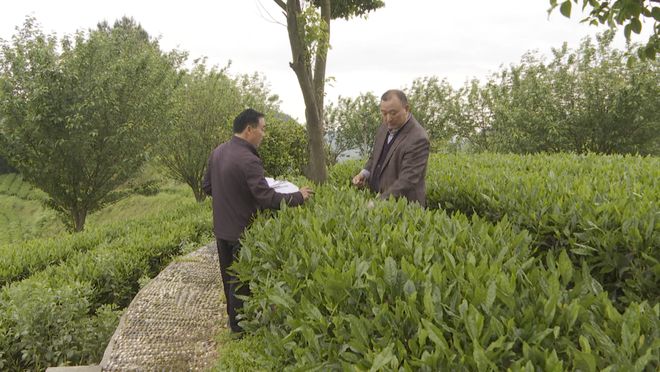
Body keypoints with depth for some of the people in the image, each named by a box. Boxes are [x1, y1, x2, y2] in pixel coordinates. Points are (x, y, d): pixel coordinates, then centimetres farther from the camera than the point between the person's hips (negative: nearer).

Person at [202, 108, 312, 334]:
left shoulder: (217, 152, 1)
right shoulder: (248, 160, -26)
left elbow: (207, 187, 10)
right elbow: (267, 198, -29)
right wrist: (299, 197, -19)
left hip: (221, 229, 8)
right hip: (241, 231, -8)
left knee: (229, 277, 22)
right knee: (242, 281, 8)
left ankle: (233, 318, 40)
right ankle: (240, 326, 22)